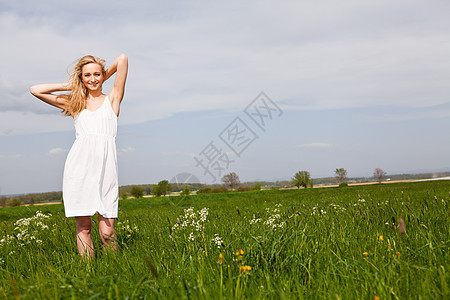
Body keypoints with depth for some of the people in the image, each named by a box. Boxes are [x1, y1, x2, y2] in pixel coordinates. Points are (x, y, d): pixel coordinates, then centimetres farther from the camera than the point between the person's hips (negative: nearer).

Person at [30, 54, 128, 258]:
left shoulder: (112, 99, 13)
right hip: (79, 168, 2)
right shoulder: (74, 103, 18)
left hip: (105, 170, -2)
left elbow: (122, 60, 7)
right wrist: (68, 86, 20)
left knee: (107, 231, -7)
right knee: (83, 227, 0)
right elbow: (35, 90, 20)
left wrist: (104, 77, 21)